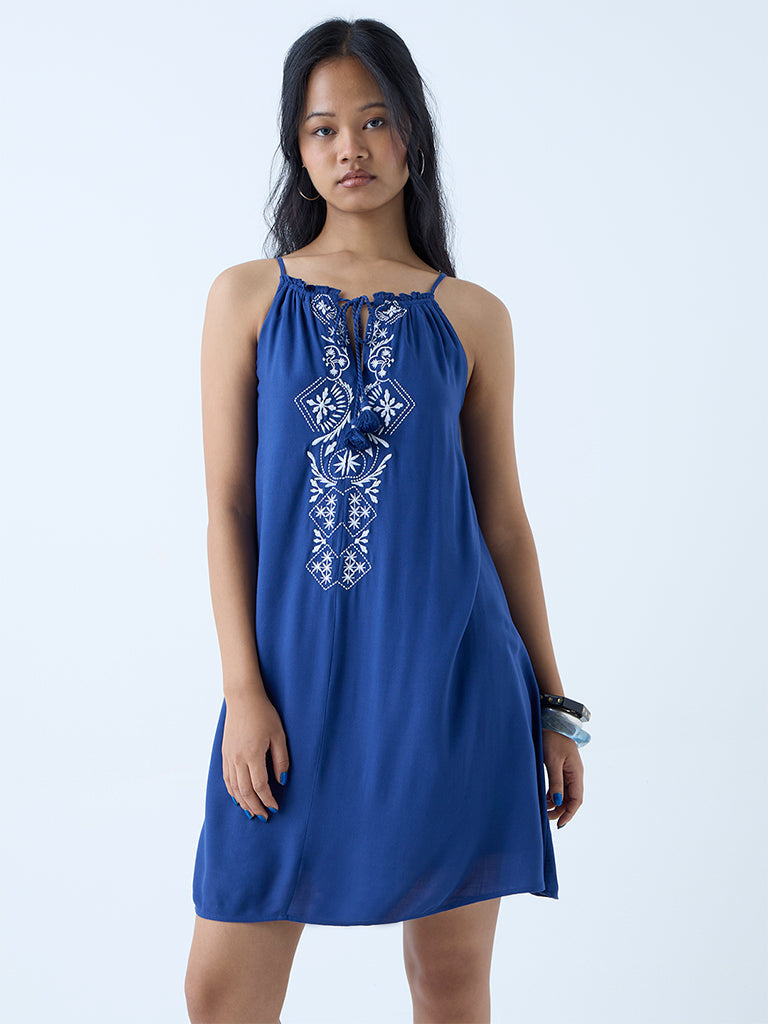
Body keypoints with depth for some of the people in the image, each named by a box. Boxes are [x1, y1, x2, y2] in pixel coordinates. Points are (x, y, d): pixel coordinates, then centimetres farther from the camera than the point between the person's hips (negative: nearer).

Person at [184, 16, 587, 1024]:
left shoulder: (471, 317, 5)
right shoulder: (248, 296, 5)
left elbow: (503, 518, 8)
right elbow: (227, 505, 1)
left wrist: (553, 706, 8)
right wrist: (244, 691, -7)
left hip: (449, 675, 0)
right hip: (297, 671, 0)